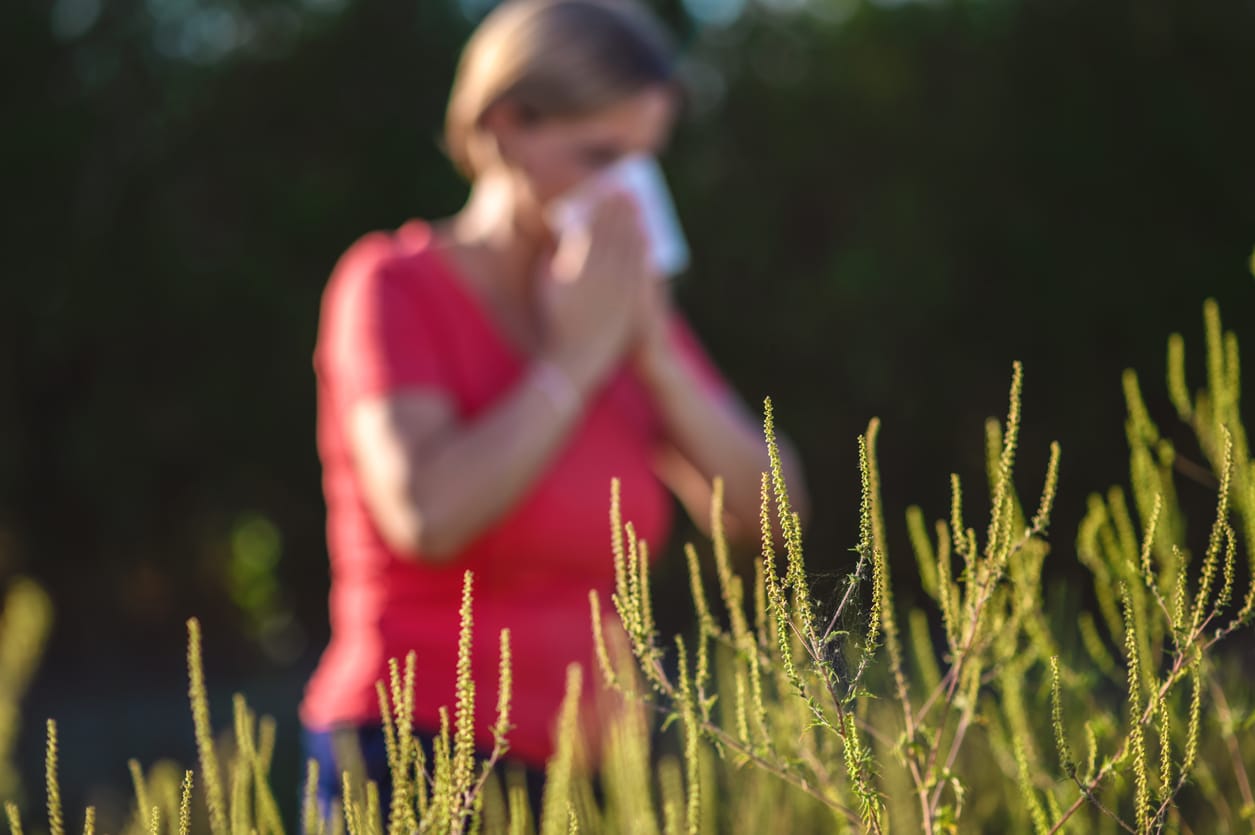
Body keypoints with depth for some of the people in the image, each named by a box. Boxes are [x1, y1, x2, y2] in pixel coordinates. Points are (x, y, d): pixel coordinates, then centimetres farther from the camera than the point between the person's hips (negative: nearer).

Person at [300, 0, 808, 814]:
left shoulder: (620, 300, 10)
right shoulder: (391, 287, -6)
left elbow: (762, 511, 2)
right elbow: (429, 514, -23)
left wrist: (653, 347, -9)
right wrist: (578, 357, -14)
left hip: (587, 773, 6)